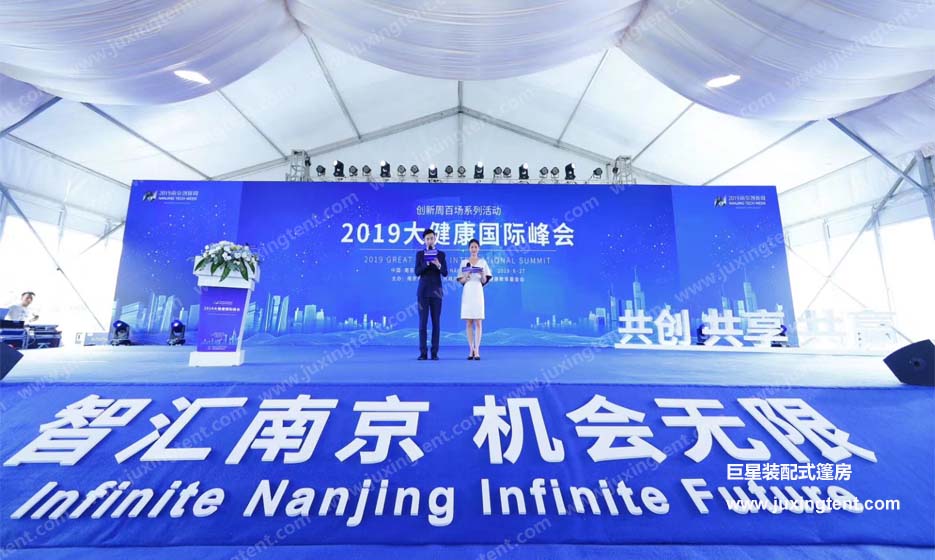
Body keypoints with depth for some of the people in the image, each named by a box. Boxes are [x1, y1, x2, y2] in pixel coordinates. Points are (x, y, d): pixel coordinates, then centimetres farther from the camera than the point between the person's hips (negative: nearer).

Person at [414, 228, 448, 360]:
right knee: (423, 322, -2)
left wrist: (438, 265, -22)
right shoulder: (420, 254, 7)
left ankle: (434, 353, 6)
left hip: (436, 291, 0)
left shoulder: (441, 254, 7)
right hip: (423, 291, 0)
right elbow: (417, 272, -4)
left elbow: (445, 273, -2)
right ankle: (423, 353, 4)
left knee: (436, 322, 0)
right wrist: (427, 263, -20)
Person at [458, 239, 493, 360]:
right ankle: (471, 350, 10)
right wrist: (466, 276, -12)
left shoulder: (483, 262, 8)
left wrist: (482, 275, -15)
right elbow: (461, 281, 8)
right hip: (467, 293, 1)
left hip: (478, 292, -1)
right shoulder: (464, 262, 10)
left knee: (478, 322, -3)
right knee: (469, 323, 2)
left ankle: (477, 351, 0)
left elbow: (484, 281, 5)